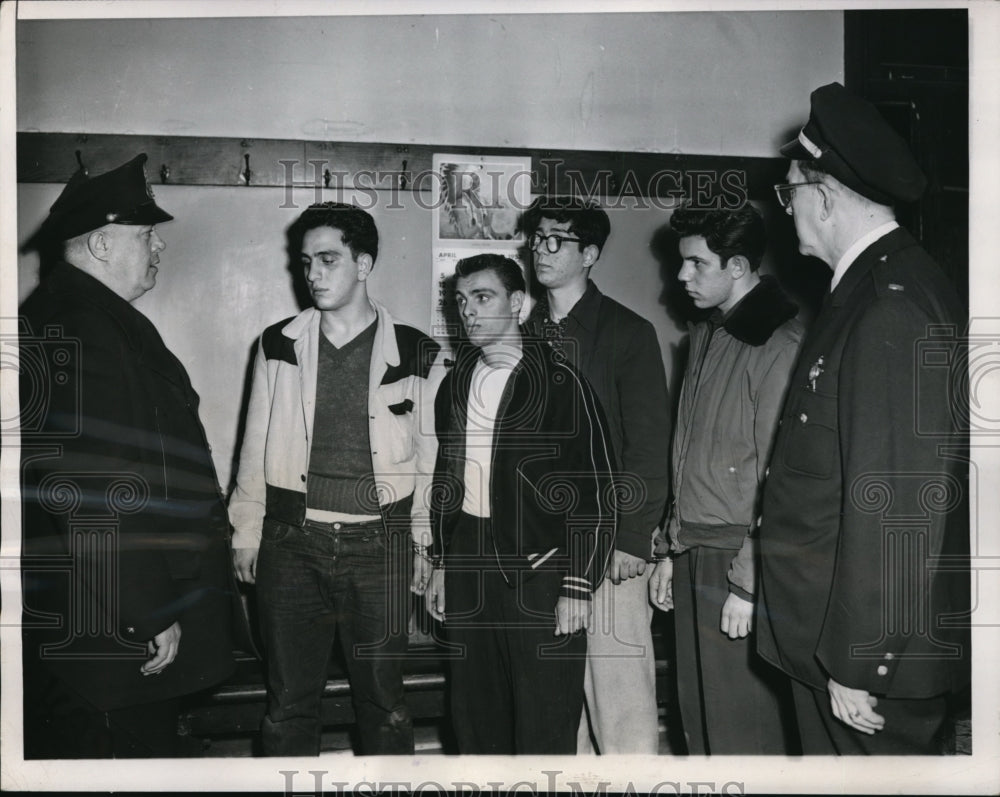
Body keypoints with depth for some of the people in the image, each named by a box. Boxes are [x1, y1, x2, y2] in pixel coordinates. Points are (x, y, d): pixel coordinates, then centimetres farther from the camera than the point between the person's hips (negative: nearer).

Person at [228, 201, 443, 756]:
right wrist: (246, 531, 9)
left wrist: (422, 542, 5)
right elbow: (256, 446, 11)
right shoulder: (279, 345, 7)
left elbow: (428, 455, 5)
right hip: (291, 543, 2)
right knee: (289, 699, 9)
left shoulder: (414, 354, 1)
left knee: (382, 696, 8)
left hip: (379, 546, -1)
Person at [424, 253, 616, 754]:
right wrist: (440, 564, 15)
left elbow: (595, 492, -9)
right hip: (468, 567, 6)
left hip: (539, 572, -5)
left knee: (545, 730, 1)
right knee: (475, 718, 14)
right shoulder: (456, 383, 11)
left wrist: (578, 586, -13)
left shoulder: (560, 384, -8)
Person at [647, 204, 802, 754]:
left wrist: (747, 584, -15)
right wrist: (672, 551, 16)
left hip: (736, 563, -8)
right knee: (697, 722, 16)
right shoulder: (706, 335, 13)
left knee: (743, 730, 2)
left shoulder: (779, 342, -15)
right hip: (694, 558, 8)